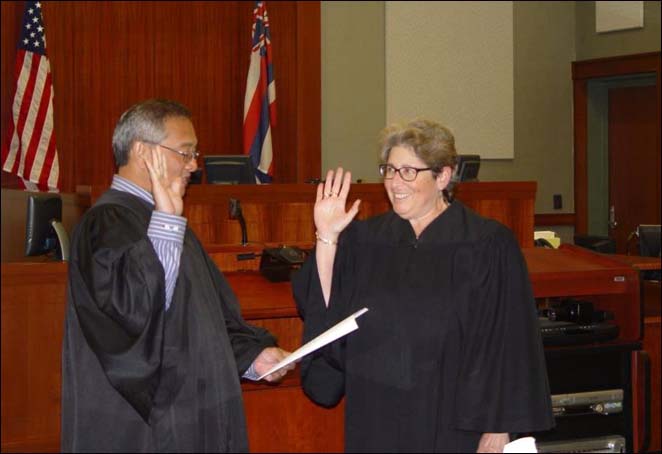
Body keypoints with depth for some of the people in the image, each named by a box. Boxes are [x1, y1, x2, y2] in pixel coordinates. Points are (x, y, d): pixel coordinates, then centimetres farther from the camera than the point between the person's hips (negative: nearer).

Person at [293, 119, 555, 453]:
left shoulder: (488, 246, -8)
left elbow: (509, 347, -9)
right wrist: (326, 239, -12)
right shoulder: (364, 240, 4)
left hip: (453, 425, -3)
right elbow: (322, 310, -4)